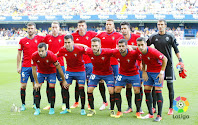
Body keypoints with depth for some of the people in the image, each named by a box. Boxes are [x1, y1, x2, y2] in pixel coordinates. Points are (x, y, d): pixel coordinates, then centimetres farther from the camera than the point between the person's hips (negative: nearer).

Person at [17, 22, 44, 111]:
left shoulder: (39, 38, 3)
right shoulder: (22, 40, 4)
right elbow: (19, 54, 7)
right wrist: (18, 66, 2)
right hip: (25, 67, 0)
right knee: (23, 85, -1)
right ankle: (23, 104, 9)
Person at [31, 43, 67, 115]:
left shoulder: (51, 55, -33)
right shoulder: (34, 56, -28)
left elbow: (59, 68, -22)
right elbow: (34, 70, -15)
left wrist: (64, 80, -15)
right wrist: (36, 82, -13)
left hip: (51, 72, -2)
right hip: (40, 72, 2)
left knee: (51, 87, -11)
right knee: (37, 88, -8)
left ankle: (52, 108, 4)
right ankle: (37, 109, 1)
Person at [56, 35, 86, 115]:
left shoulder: (79, 49, -24)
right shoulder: (62, 50, -13)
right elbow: (55, 56, 4)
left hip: (80, 71, -3)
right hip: (69, 71, 3)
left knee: (81, 88, -9)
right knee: (65, 87, -3)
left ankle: (83, 109, 3)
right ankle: (67, 108, 11)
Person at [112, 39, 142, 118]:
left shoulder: (133, 53, -27)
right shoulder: (115, 53, -19)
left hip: (134, 74, -3)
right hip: (122, 74, 3)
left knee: (137, 91, -10)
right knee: (117, 90, -5)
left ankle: (138, 112, 6)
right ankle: (119, 111, 8)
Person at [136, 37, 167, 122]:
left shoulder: (152, 51, -28)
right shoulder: (139, 51, -10)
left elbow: (165, 59, -19)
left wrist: (161, 73, -18)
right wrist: (144, 71, 0)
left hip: (158, 71, -6)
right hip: (148, 71, 6)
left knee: (158, 91, -10)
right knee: (146, 90, 2)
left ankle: (159, 115, -3)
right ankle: (150, 114, 12)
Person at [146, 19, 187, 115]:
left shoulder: (170, 37, 1)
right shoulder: (154, 37, 5)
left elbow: (176, 50, 3)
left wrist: (180, 61, -5)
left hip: (168, 64, -1)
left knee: (170, 86, 1)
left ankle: (171, 108, 10)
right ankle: (153, 107, 12)